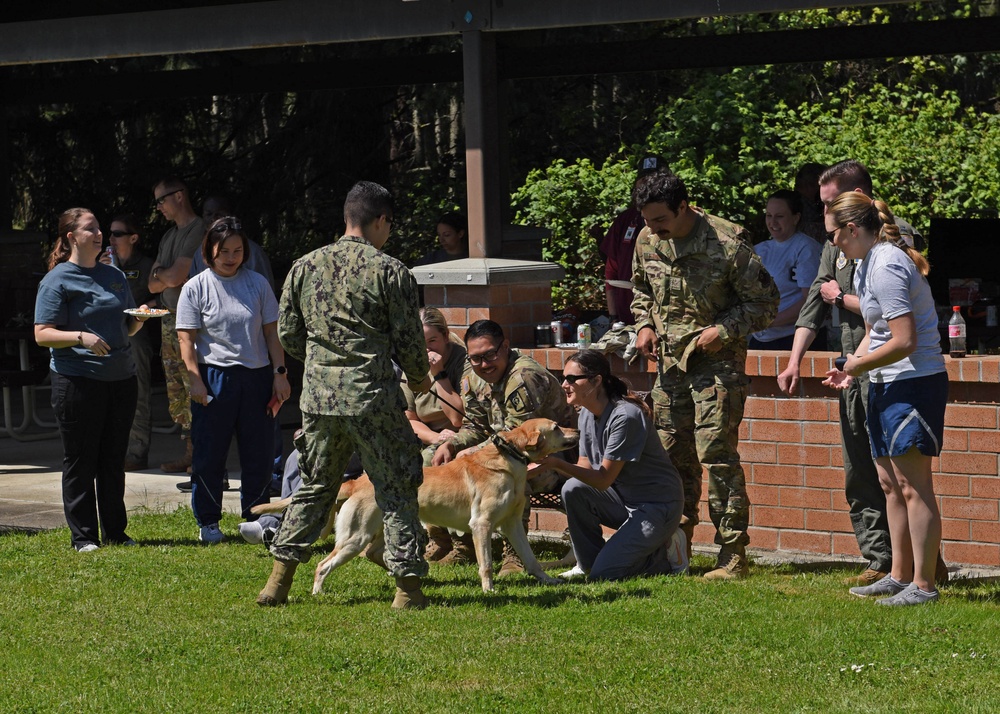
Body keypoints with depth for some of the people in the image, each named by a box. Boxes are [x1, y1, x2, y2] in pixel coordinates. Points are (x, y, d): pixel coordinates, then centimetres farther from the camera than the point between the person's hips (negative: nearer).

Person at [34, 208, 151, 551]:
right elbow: (43, 335, -11)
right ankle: (83, 536, 4)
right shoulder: (57, 281, -5)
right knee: (80, 462, -1)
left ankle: (115, 532, 17)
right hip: (77, 382, -6)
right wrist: (81, 337, -26)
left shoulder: (114, 276, 15)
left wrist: (140, 319, 1)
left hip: (121, 380, 6)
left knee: (113, 461, 10)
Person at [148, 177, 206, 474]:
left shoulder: (198, 231, -10)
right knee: (176, 393, 9)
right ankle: (189, 453, 13)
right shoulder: (168, 236, 19)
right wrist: (165, 277, -6)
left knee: (194, 390, -11)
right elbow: (153, 284, 15)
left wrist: (159, 272, 3)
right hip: (169, 319, 9)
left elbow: (176, 276, -17)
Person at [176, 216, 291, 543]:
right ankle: (208, 521, 12)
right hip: (214, 377, -2)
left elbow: (272, 332, 11)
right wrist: (195, 381, -12)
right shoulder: (196, 289, 0)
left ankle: (256, 519, 18)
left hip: (257, 376, 2)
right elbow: (186, 338, -3)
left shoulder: (257, 284, 7)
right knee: (209, 454, 2)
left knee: (259, 454, 6)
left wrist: (280, 373, 4)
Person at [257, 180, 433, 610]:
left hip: (318, 397, 4)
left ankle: (278, 582, 14)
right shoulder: (390, 272, -7)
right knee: (397, 490, 5)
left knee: (314, 487, 17)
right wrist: (419, 378, 17)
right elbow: (409, 338, -3)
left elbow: (288, 334, 11)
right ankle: (408, 587, 3)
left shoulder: (305, 267, 6)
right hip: (373, 397, -4)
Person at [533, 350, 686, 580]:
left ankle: (665, 554, 8)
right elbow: (586, 467, 1)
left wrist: (559, 464, -34)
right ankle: (587, 564, -1)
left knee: (604, 575, -18)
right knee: (573, 489, -17)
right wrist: (547, 464, -17)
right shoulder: (587, 414, 2)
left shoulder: (626, 416, -24)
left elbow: (603, 479, -24)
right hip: (624, 498, 8)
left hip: (658, 506, -8)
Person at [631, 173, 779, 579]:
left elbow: (764, 302, -8)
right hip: (670, 361, 6)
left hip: (718, 362, -6)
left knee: (717, 455, -11)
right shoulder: (647, 241, 3)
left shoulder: (728, 243, -16)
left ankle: (734, 556, -8)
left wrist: (723, 330, -17)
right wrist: (645, 325, 4)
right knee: (673, 456, 9)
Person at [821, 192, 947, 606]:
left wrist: (859, 365, -11)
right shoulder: (866, 265, 13)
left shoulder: (886, 268, -19)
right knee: (890, 482, 14)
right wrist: (851, 370, 7)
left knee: (912, 484, -8)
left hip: (914, 382, -11)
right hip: (887, 385, 11)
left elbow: (904, 341, -24)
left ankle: (923, 585, -5)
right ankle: (900, 576, 22)